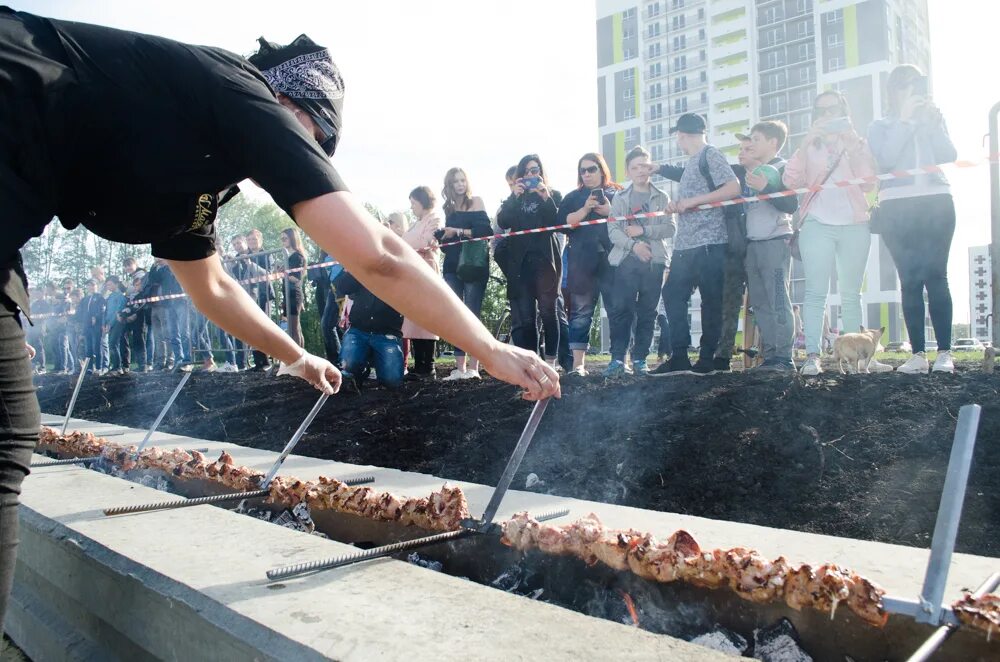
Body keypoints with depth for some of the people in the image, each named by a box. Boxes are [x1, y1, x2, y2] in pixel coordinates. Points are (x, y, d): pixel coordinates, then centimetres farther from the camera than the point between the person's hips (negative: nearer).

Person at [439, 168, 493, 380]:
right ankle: (460, 368, 1)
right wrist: (444, 236, -2)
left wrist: (459, 231, -16)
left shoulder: (476, 202, 2)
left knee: (472, 314, -10)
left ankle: (473, 367, -11)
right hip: (452, 266, 5)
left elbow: (485, 231, -10)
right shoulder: (448, 209, 16)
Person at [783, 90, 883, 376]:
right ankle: (812, 356, -11)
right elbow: (790, 181, -4)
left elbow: (869, 184, 2)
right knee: (816, 292, -9)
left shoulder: (859, 144, 17)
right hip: (817, 224, -2)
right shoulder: (809, 146, 13)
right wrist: (807, 141, -12)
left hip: (854, 225, 2)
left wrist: (853, 147, -7)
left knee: (851, 294, 4)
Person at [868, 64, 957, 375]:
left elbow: (949, 155, 4)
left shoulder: (933, 119, 20)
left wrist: (933, 121, -4)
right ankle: (918, 354, -5)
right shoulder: (881, 127, 14)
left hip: (936, 202, 1)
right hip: (897, 207, -1)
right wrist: (904, 119, -6)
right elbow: (886, 160, -5)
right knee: (910, 279, -6)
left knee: (936, 276, -8)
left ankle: (944, 352, -9)